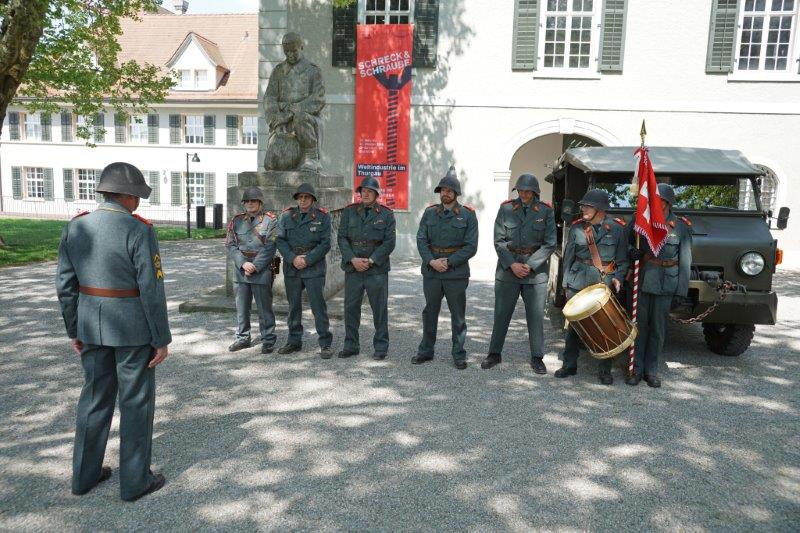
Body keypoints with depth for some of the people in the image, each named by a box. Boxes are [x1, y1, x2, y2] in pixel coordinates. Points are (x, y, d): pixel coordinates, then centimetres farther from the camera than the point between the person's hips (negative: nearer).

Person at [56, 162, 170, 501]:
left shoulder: (75, 227, 1)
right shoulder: (139, 230, -18)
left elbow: (66, 284, 5)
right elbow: (151, 290, -19)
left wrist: (74, 330, 15)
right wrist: (162, 339, -11)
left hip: (93, 325, 6)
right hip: (133, 327, -6)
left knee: (95, 396, 19)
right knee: (136, 401, 7)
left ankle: (85, 474, 31)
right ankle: (135, 480, 18)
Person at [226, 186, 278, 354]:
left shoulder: (270, 221, -3)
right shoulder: (236, 221, 7)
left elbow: (270, 248, -9)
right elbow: (230, 245, 3)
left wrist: (255, 267, -14)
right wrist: (243, 264, -10)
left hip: (262, 270, -4)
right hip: (240, 269, 4)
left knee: (264, 308, 2)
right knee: (241, 307, 12)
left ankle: (268, 341, 13)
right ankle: (243, 339, 26)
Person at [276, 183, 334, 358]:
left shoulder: (322, 217, -1)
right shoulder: (286, 216, 6)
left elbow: (325, 243, -6)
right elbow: (280, 241, 2)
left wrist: (307, 260, -13)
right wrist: (293, 258, -12)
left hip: (314, 268, -3)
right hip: (291, 268, 4)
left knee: (318, 306, -4)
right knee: (293, 306, 12)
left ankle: (325, 344, 3)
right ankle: (294, 341, 24)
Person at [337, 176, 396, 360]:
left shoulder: (386, 214, 1)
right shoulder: (349, 211, 7)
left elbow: (389, 242, -4)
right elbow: (341, 237, 2)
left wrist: (371, 261, -12)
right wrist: (353, 259, -11)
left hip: (377, 269, -2)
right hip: (352, 267, 2)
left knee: (379, 308, 3)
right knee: (351, 307, 7)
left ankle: (381, 347, 15)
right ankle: (350, 345, 20)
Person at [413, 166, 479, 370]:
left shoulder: (468, 215, -2)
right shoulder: (429, 212, 6)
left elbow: (471, 247, -7)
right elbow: (421, 240, 1)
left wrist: (449, 262, -15)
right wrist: (431, 261, -13)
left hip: (457, 273, -3)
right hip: (431, 271, 3)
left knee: (458, 315, 5)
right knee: (429, 312, 13)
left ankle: (459, 355, 17)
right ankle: (426, 351, 26)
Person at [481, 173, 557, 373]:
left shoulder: (546, 211, 0)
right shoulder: (506, 209, 1)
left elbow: (550, 244, -4)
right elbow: (499, 240, -1)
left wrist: (530, 265, -12)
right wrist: (512, 264, -12)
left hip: (536, 269, 0)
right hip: (508, 267, 1)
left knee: (536, 316, 4)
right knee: (501, 313, 7)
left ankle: (537, 358, 18)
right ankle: (495, 353, 21)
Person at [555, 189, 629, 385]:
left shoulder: (617, 228, 0)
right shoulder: (577, 228, 4)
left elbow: (623, 259, 6)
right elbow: (568, 257, 8)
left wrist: (618, 277, -10)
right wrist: (566, 284, 5)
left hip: (606, 283, -1)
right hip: (579, 282, 1)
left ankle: (605, 371, 16)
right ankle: (569, 365, 19)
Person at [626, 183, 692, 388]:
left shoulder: (681, 227, 0)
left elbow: (685, 261, 1)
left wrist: (681, 291, -3)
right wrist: (631, 252, -11)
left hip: (664, 285, -1)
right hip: (640, 281, 1)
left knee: (657, 329, 7)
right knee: (639, 325, 5)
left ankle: (651, 371, 19)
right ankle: (636, 369, 16)